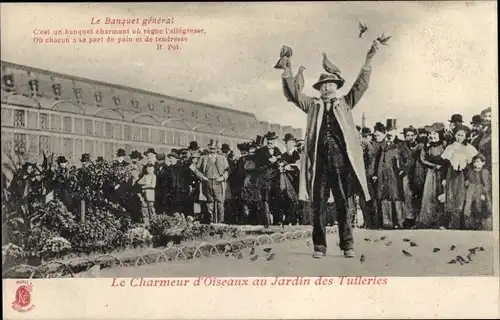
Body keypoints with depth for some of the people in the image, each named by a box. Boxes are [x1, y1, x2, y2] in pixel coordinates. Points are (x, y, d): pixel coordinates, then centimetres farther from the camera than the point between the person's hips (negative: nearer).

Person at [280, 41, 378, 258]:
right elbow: (294, 94, 9)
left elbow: (361, 85, 7)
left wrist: (368, 62, -3)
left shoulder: (345, 104, 16)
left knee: (343, 204, 3)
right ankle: (319, 246, 7)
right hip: (319, 161, 1)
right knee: (318, 204, 2)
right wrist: (288, 73, -4)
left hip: (341, 160, -1)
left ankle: (347, 245, 8)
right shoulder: (313, 106, 17)